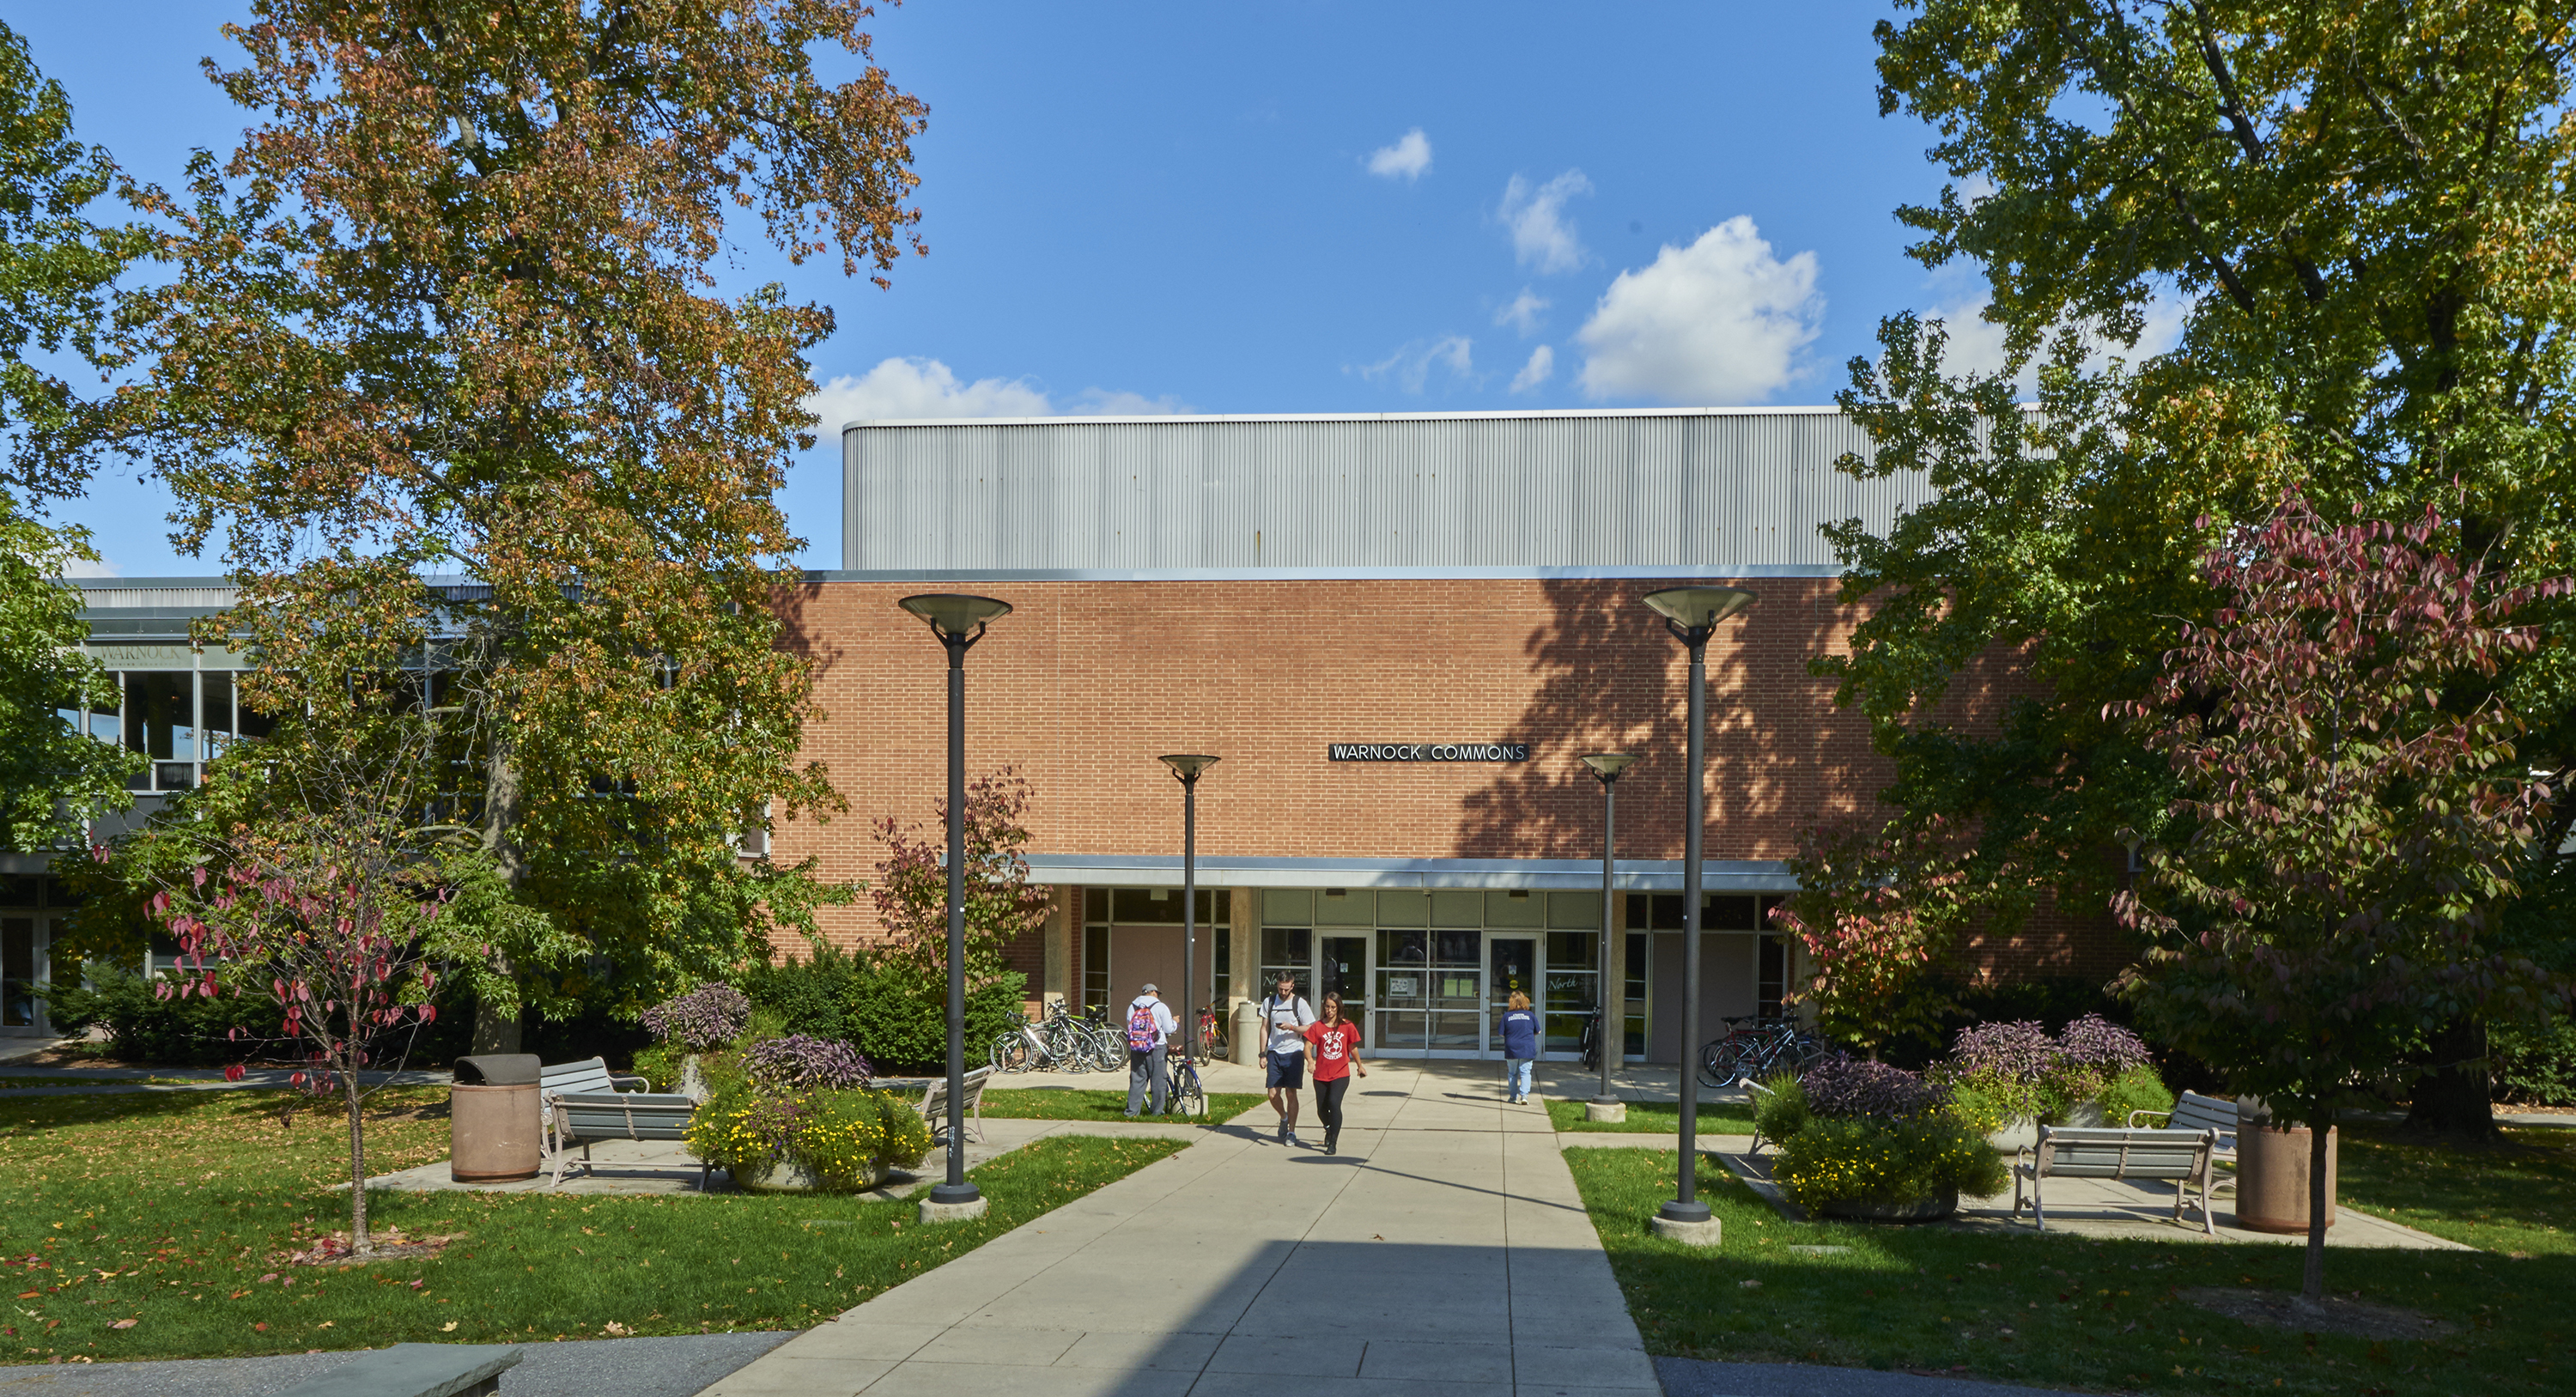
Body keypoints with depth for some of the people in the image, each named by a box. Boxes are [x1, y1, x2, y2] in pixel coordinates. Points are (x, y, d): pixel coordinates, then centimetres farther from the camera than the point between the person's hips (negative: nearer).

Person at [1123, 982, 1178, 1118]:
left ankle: (1131, 1111, 5)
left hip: (1136, 1048, 4)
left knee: (1137, 1079, 8)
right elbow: (1169, 1029, -5)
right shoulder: (1161, 1007, -4)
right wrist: (1175, 1021, 15)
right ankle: (1157, 1111, 9)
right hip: (1157, 1048, -4)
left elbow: (1130, 1027, 11)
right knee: (1158, 1080, 5)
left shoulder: (1132, 1007, 8)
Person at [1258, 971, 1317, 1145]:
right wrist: (1263, 1054, 8)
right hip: (1274, 1053, 3)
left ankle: (1291, 1132, 8)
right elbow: (1264, 1028, 13)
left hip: (1293, 1053, -3)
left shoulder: (1300, 1003, -2)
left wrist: (1291, 1027, -18)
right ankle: (1284, 1118, 28)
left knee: (1291, 1093, -4)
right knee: (1273, 1095, -2)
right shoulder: (1269, 1002, 8)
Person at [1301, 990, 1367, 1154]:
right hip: (1321, 1074, 2)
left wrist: (1359, 1065, 24)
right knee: (1321, 1110, 10)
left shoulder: (1347, 1026, 0)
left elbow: (1353, 1048, 12)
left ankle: (1333, 1143, -16)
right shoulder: (1317, 1026, -1)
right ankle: (1329, 1129, 45)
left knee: (1334, 1102, -23)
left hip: (1341, 1074, -2)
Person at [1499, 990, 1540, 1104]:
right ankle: (1524, 1095, -11)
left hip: (1511, 1049, 0)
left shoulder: (1506, 1016, -3)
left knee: (1512, 1073, 13)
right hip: (1527, 1049, 0)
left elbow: (1502, 1034, 0)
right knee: (1525, 1072, 2)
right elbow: (1537, 1031, 10)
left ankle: (1513, 1096, 15)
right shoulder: (1530, 1015, -1)